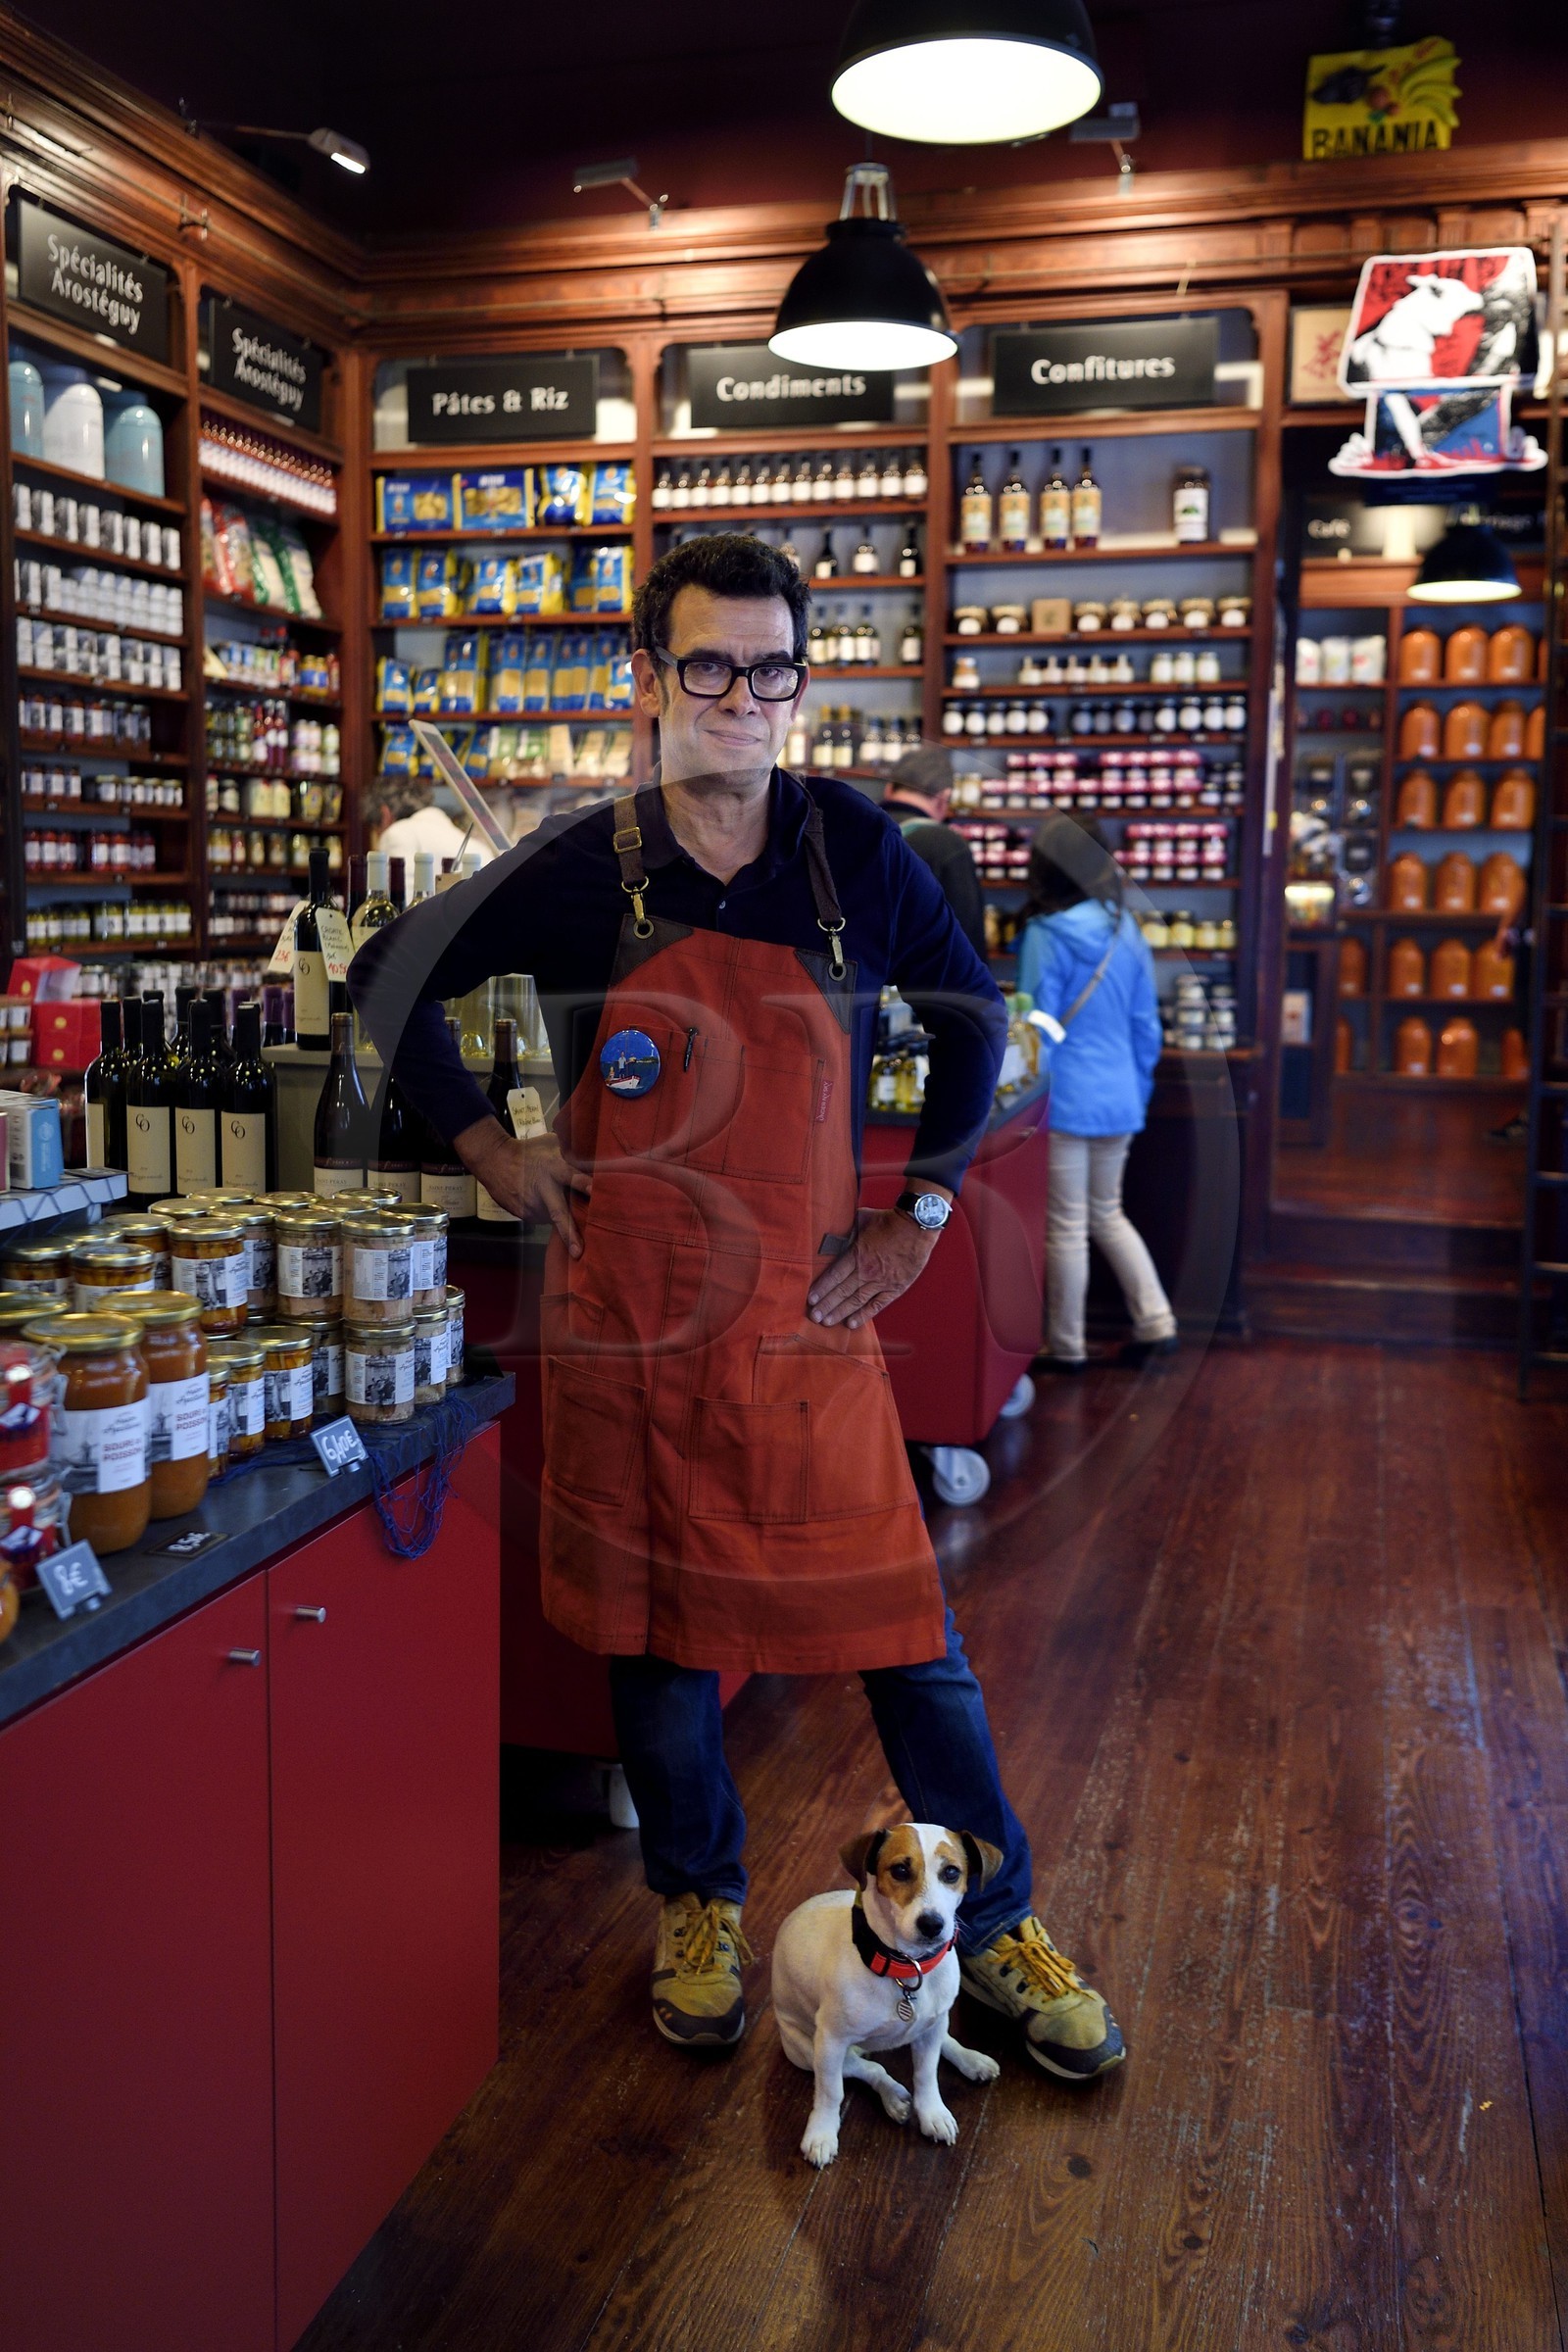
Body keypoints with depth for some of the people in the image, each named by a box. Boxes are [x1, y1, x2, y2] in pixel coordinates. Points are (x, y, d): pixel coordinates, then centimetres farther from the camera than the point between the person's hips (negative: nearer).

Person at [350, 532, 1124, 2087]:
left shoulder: (855, 850, -2)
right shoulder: (580, 872, -3)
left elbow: (971, 1017, 11)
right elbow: (390, 977, 9)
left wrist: (923, 1208, 5)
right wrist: (486, 1144, 1)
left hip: (809, 1318, 0)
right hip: (627, 1319, 0)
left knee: (908, 1632, 4)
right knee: (657, 1631, 13)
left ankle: (995, 1926, 26)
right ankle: (697, 1906, 37)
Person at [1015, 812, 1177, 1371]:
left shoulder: (1045, 937, -14)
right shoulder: (1126, 930, 4)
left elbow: (1037, 1029, -13)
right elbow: (1146, 1024, 9)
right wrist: (1139, 1090, 19)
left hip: (1066, 1099, -6)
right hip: (1119, 1098, 6)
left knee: (1066, 1226, 4)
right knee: (1108, 1214, 21)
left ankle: (1066, 1347, 15)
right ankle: (1156, 1323, 18)